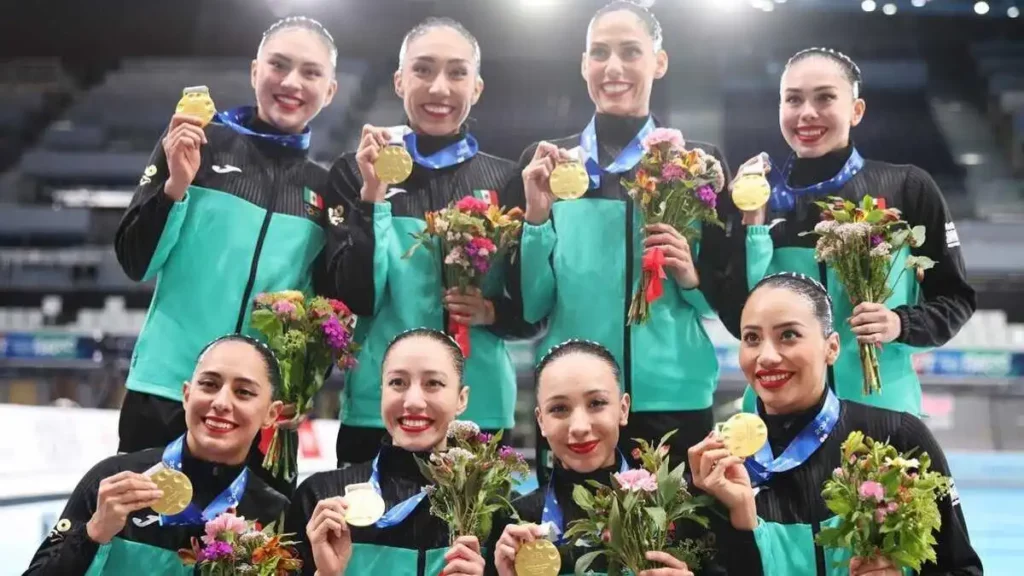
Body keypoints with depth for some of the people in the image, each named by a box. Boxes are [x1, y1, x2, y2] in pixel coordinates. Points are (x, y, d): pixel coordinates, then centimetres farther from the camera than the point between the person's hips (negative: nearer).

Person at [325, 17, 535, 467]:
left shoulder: (504, 180, 5)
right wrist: (373, 195, -15)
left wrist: (491, 311, -12)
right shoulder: (357, 172, 1)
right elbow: (353, 299, -7)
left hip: (481, 410, 2)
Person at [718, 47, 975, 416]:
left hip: (881, 409, -1)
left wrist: (903, 324, -14)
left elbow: (956, 298, 4)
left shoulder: (908, 189, -4)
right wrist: (752, 223, -11)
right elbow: (739, 320, -4)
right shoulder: (758, 195, 0)